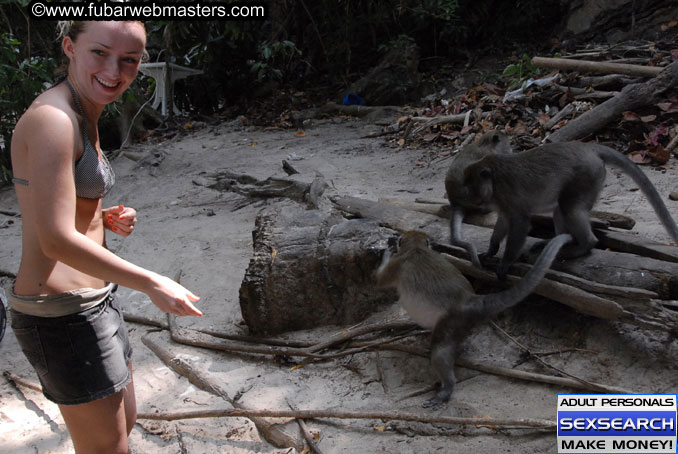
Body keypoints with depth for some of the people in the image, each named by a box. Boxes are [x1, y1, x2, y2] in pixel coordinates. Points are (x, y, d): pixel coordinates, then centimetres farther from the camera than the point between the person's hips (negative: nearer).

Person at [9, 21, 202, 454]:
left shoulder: (83, 117, 10)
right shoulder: (52, 118, -20)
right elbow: (57, 240, -25)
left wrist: (106, 218, -1)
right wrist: (152, 283, -19)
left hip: (95, 298, 10)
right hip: (63, 315, -10)